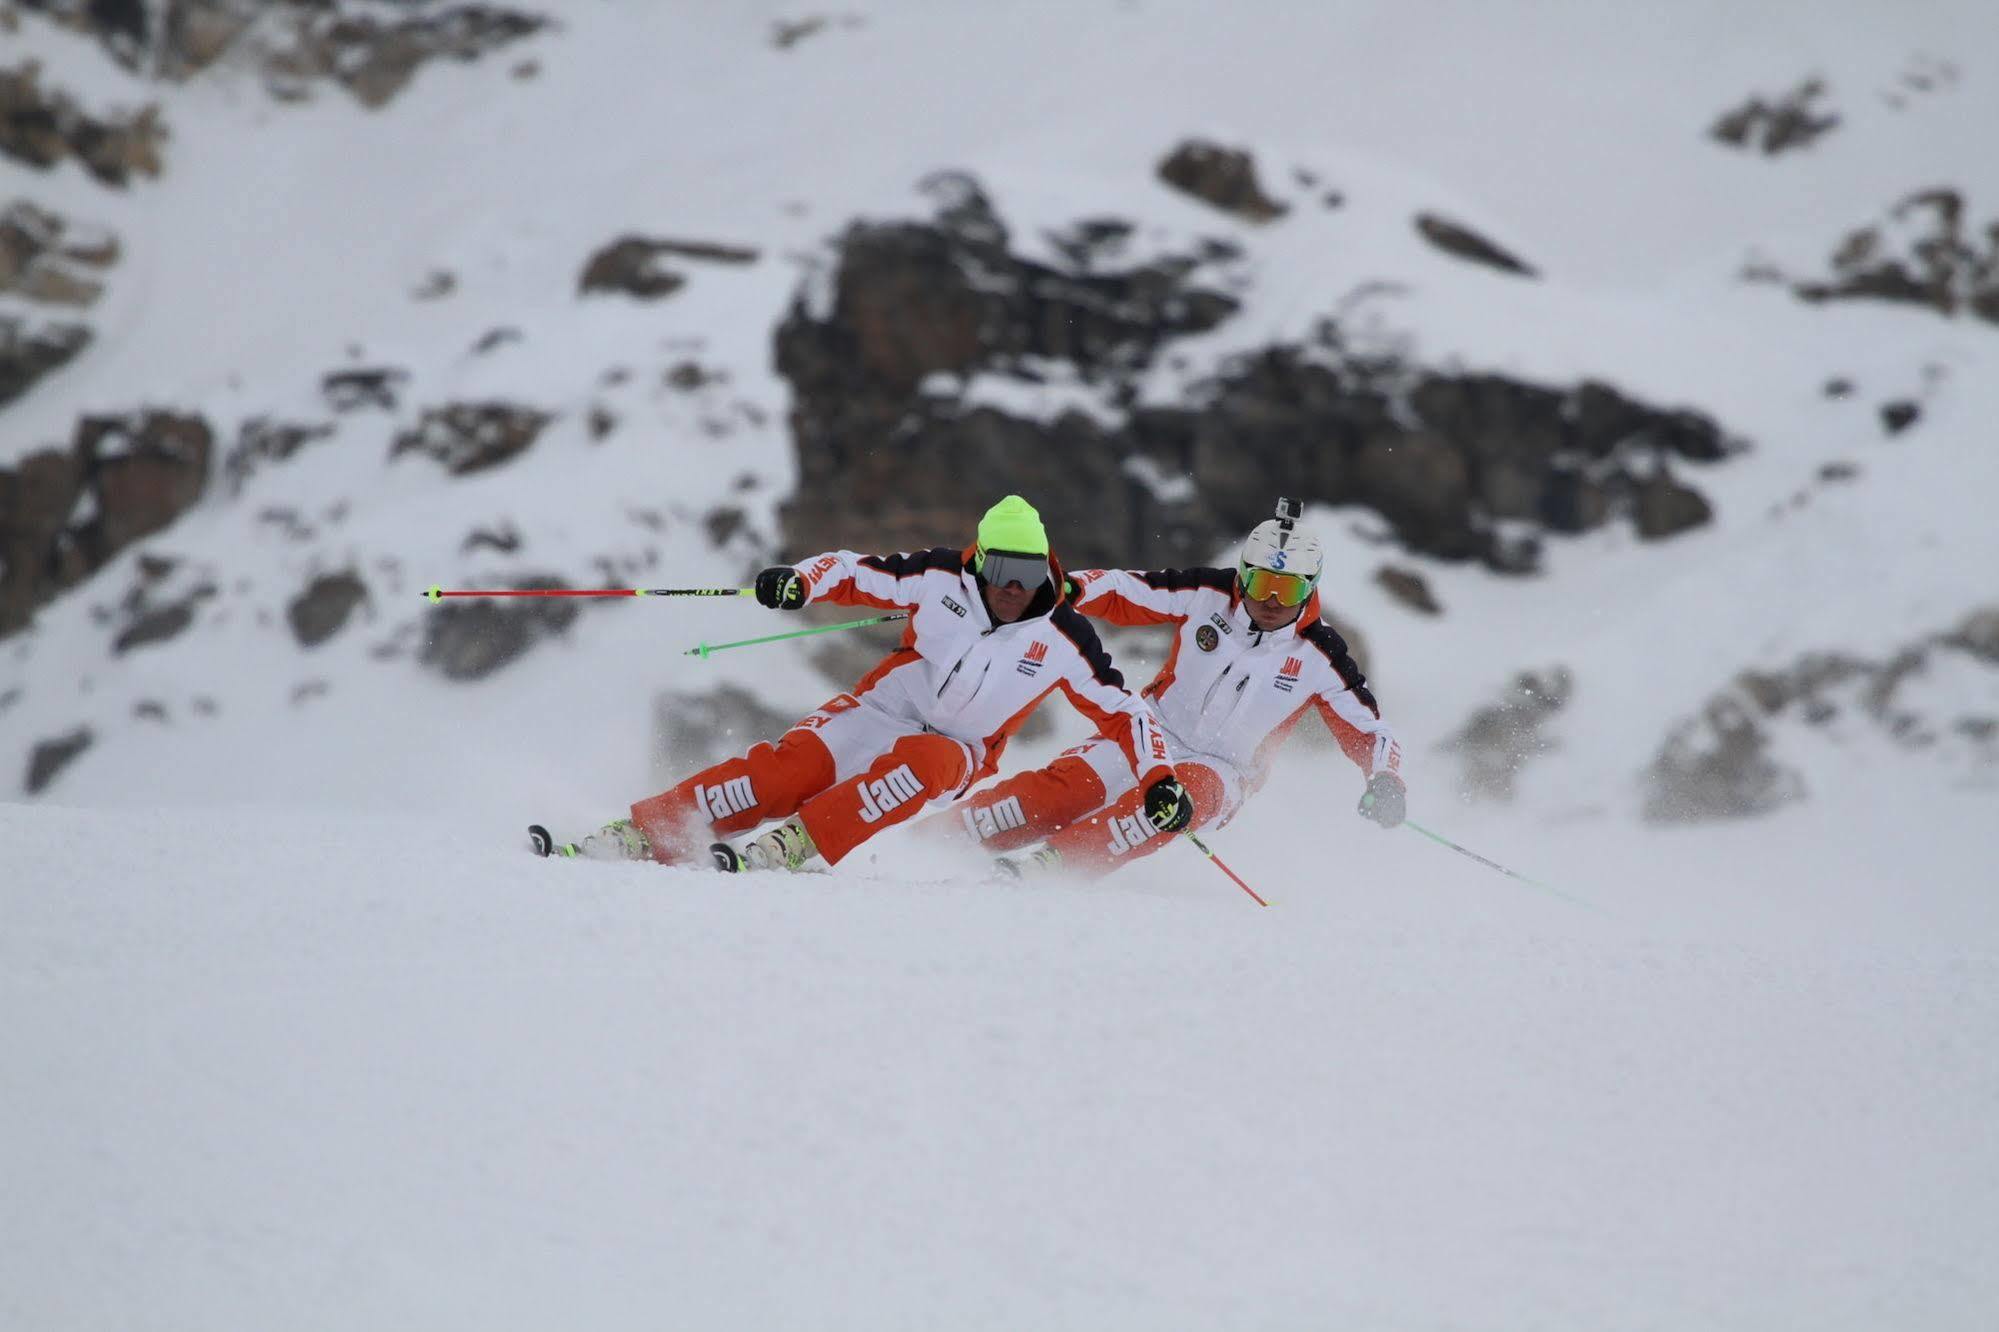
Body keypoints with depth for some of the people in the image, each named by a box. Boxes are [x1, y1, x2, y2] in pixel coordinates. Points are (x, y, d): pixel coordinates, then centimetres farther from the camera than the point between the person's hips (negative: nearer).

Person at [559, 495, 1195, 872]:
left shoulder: (1062, 641, -9)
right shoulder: (941, 579, -8)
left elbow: (1124, 711, -2)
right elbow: (856, 572, -4)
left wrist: (1159, 780, -13)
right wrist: (801, 580, -24)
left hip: (955, 754, -1)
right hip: (883, 710, 1)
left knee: (923, 763, -38)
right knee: (791, 765, -25)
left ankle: (788, 847, -41)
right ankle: (640, 836, -27)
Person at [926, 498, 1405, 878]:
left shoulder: (1319, 659, -8)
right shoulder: (1207, 596, -6)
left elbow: (1369, 731, -1)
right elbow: (1122, 591, -4)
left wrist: (1385, 781, -21)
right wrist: (1069, 587, -24)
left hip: (1220, 772, -1)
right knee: (1067, 785, -24)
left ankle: (1050, 861, -44)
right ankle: (933, 838, -22)